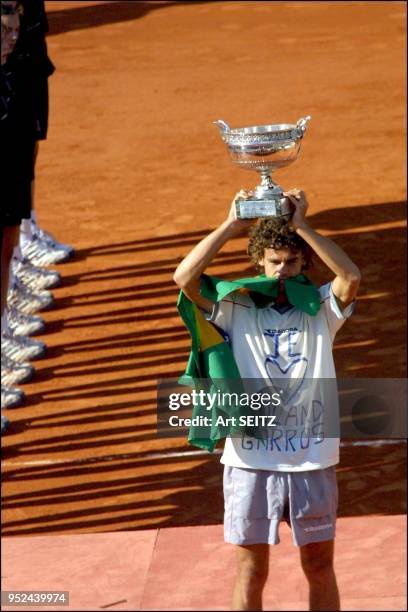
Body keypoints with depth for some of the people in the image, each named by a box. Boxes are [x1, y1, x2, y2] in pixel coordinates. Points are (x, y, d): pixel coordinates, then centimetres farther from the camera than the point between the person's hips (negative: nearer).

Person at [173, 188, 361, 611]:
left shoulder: (321, 309, 3)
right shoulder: (237, 309, 2)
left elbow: (351, 277, -17)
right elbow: (184, 278, -12)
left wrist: (301, 225, -16)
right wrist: (232, 225, -11)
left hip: (313, 460, 1)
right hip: (251, 460, -1)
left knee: (320, 568, 11)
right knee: (250, 572, 6)